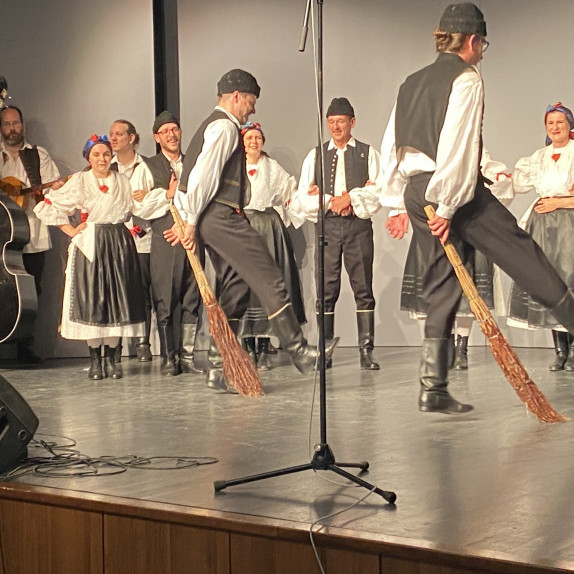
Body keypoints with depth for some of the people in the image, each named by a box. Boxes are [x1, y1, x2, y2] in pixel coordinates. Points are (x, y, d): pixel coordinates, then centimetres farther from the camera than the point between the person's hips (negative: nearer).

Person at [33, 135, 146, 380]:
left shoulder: (123, 181, 13)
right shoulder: (79, 181, 3)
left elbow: (139, 208, 13)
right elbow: (48, 207, 1)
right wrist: (71, 231, -1)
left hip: (119, 245, 2)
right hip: (90, 246, -2)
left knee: (116, 297, 1)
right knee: (92, 298, -3)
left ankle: (110, 358, 9)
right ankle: (94, 360, 5)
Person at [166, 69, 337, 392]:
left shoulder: (213, 126, 25)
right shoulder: (225, 127, -8)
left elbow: (195, 173, 24)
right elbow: (202, 175, -18)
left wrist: (186, 221, 19)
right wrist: (191, 222, -13)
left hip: (215, 219, 11)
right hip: (223, 217, -11)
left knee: (235, 291, 10)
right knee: (270, 282, -9)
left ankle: (221, 369, 10)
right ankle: (300, 352, -8)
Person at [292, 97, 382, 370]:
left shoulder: (368, 154, 11)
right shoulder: (315, 156, 15)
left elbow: (378, 191, -2)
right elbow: (302, 198, 7)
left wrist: (351, 198, -11)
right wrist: (331, 202, -6)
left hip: (358, 225, -1)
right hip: (327, 226, 1)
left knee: (363, 288, -2)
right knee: (326, 290, -2)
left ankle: (366, 350, -1)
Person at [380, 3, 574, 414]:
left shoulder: (412, 83, 19)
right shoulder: (466, 78, -4)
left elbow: (391, 145, 18)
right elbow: (457, 145, -16)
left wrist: (397, 203, 22)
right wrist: (447, 207, -16)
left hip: (414, 191, 7)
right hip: (453, 188, -7)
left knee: (443, 280, 8)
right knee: (522, 252, 1)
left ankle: (433, 387, 5)